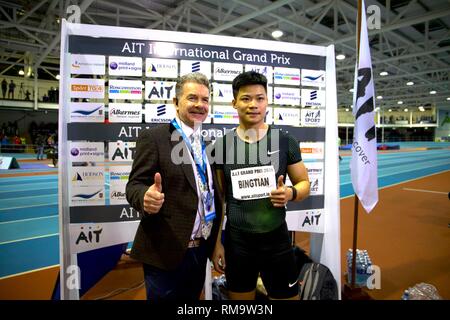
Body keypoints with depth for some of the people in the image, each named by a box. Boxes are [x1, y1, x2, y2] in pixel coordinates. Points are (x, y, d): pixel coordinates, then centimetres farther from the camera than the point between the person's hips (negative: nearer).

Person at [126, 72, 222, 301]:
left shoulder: (206, 143, 10)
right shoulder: (153, 137, -9)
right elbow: (134, 186, -13)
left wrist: (215, 243, 9)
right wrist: (146, 197, -35)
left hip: (200, 251, 6)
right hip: (166, 252, -6)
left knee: (192, 299, 21)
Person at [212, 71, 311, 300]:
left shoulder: (285, 141, -4)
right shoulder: (222, 145, -2)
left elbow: (304, 183, 4)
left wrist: (290, 194, -18)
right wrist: (216, 243, 1)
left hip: (277, 240, 0)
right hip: (236, 242, 1)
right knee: (240, 301, 18)